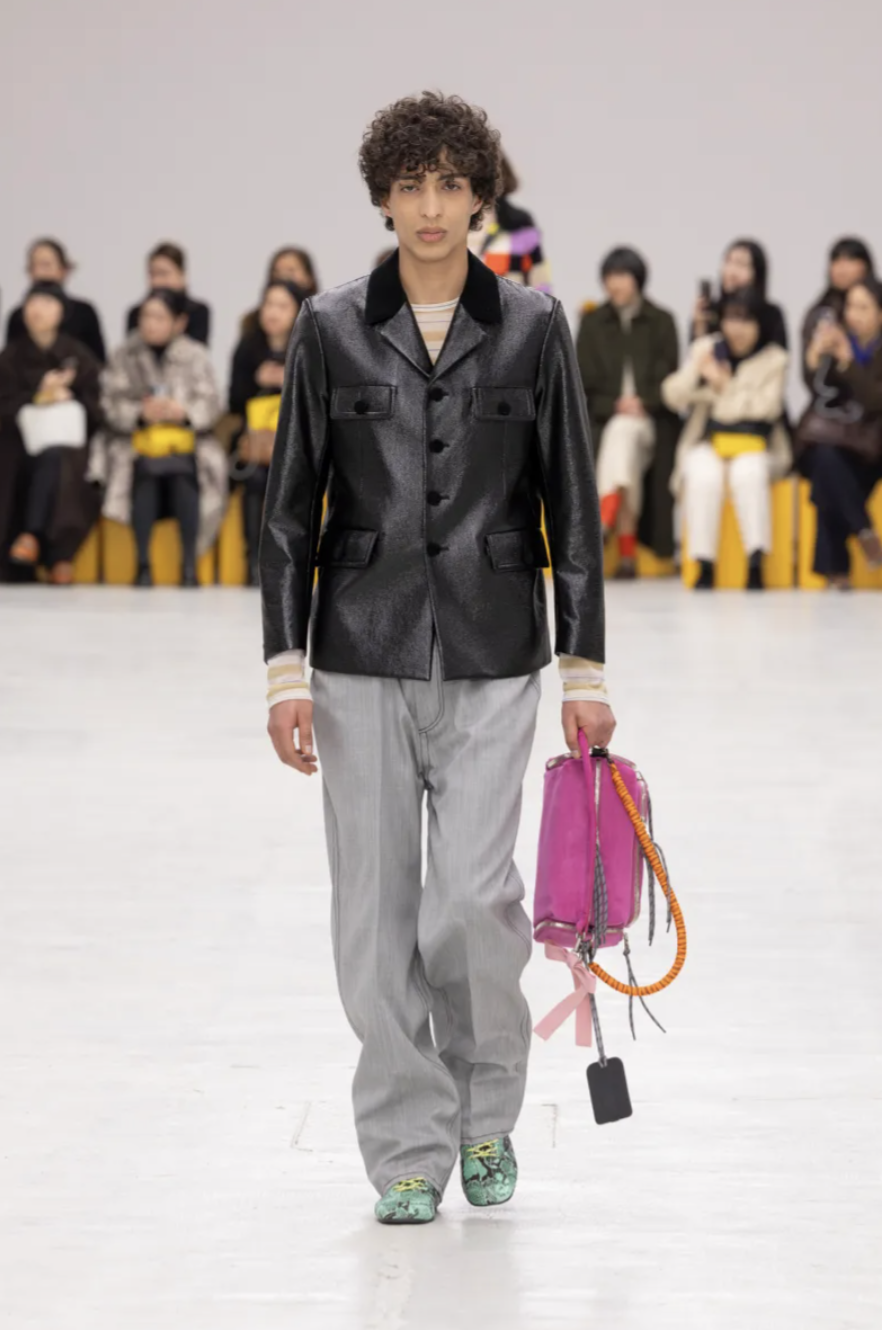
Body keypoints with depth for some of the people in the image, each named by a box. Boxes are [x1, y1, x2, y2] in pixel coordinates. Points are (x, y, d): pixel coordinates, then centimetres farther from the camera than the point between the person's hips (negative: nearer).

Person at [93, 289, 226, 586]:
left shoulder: (196, 356, 7)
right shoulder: (125, 356, 8)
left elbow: (210, 405, 0)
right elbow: (112, 405, 0)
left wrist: (182, 412, -19)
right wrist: (141, 413, -19)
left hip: (186, 444, 0)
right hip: (136, 443, 0)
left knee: (183, 474, -31)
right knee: (145, 472, -31)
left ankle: (189, 564, -27)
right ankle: (143, 564, -26)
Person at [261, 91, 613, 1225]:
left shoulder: (532, 328, 1)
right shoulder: (330, 330, 1)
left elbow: (572, 507, 3)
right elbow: (289, 507, 3)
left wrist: (586, 670, 0)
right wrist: (284, 670, -4)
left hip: (492, 656, -1)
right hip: (361, 652, 1)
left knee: (471, 899, -8)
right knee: (377, 913, 2)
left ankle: (486, 1112, 18)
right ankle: (408, 1151, 14)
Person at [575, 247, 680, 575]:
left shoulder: (661, 322, 8)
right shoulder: (592, 323, 12)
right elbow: (582, 384, 7)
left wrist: (642, 403, -15)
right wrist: (615, 405, -10)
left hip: (650, 421, -1)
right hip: (602, 421, 1)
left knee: (623, 432, -36)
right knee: (620, 431, -34)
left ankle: (606, 520, -55)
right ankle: (626, 549, -46)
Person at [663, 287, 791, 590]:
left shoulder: (774, 358, 4)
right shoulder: (705, 349, 8)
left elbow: (767, 405, -9)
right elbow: (674, 397, 1)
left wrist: (725, 386, -13)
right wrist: (694, 371, -18)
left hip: (755, 446, -1)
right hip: (708, 443, 1)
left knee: (749, 474, -36)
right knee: (705, 476, -34)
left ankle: (756, 562, -36)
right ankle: (704, 564, -30)